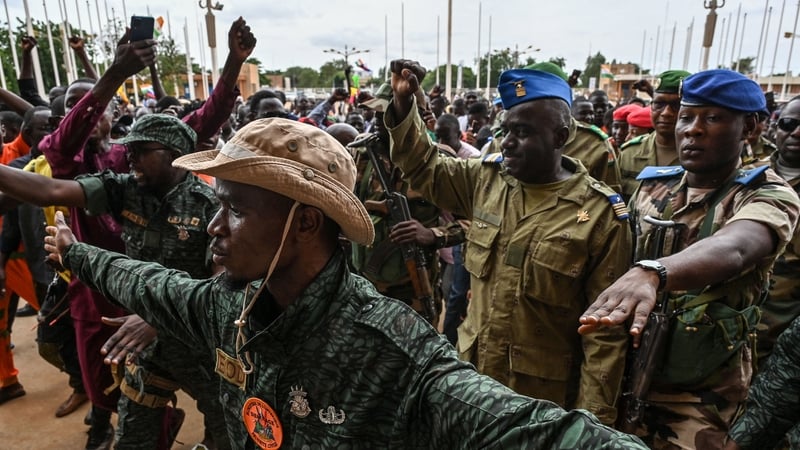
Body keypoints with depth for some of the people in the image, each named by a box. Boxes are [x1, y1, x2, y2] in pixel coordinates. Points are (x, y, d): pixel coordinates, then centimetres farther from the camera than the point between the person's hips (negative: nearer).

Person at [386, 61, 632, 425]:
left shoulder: (601, 214, -15)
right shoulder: (485, 179, -2)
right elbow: (423, 168, 9)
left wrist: (592, 417, -11)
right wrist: (402, 103, -7)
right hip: (472, 371, 5)